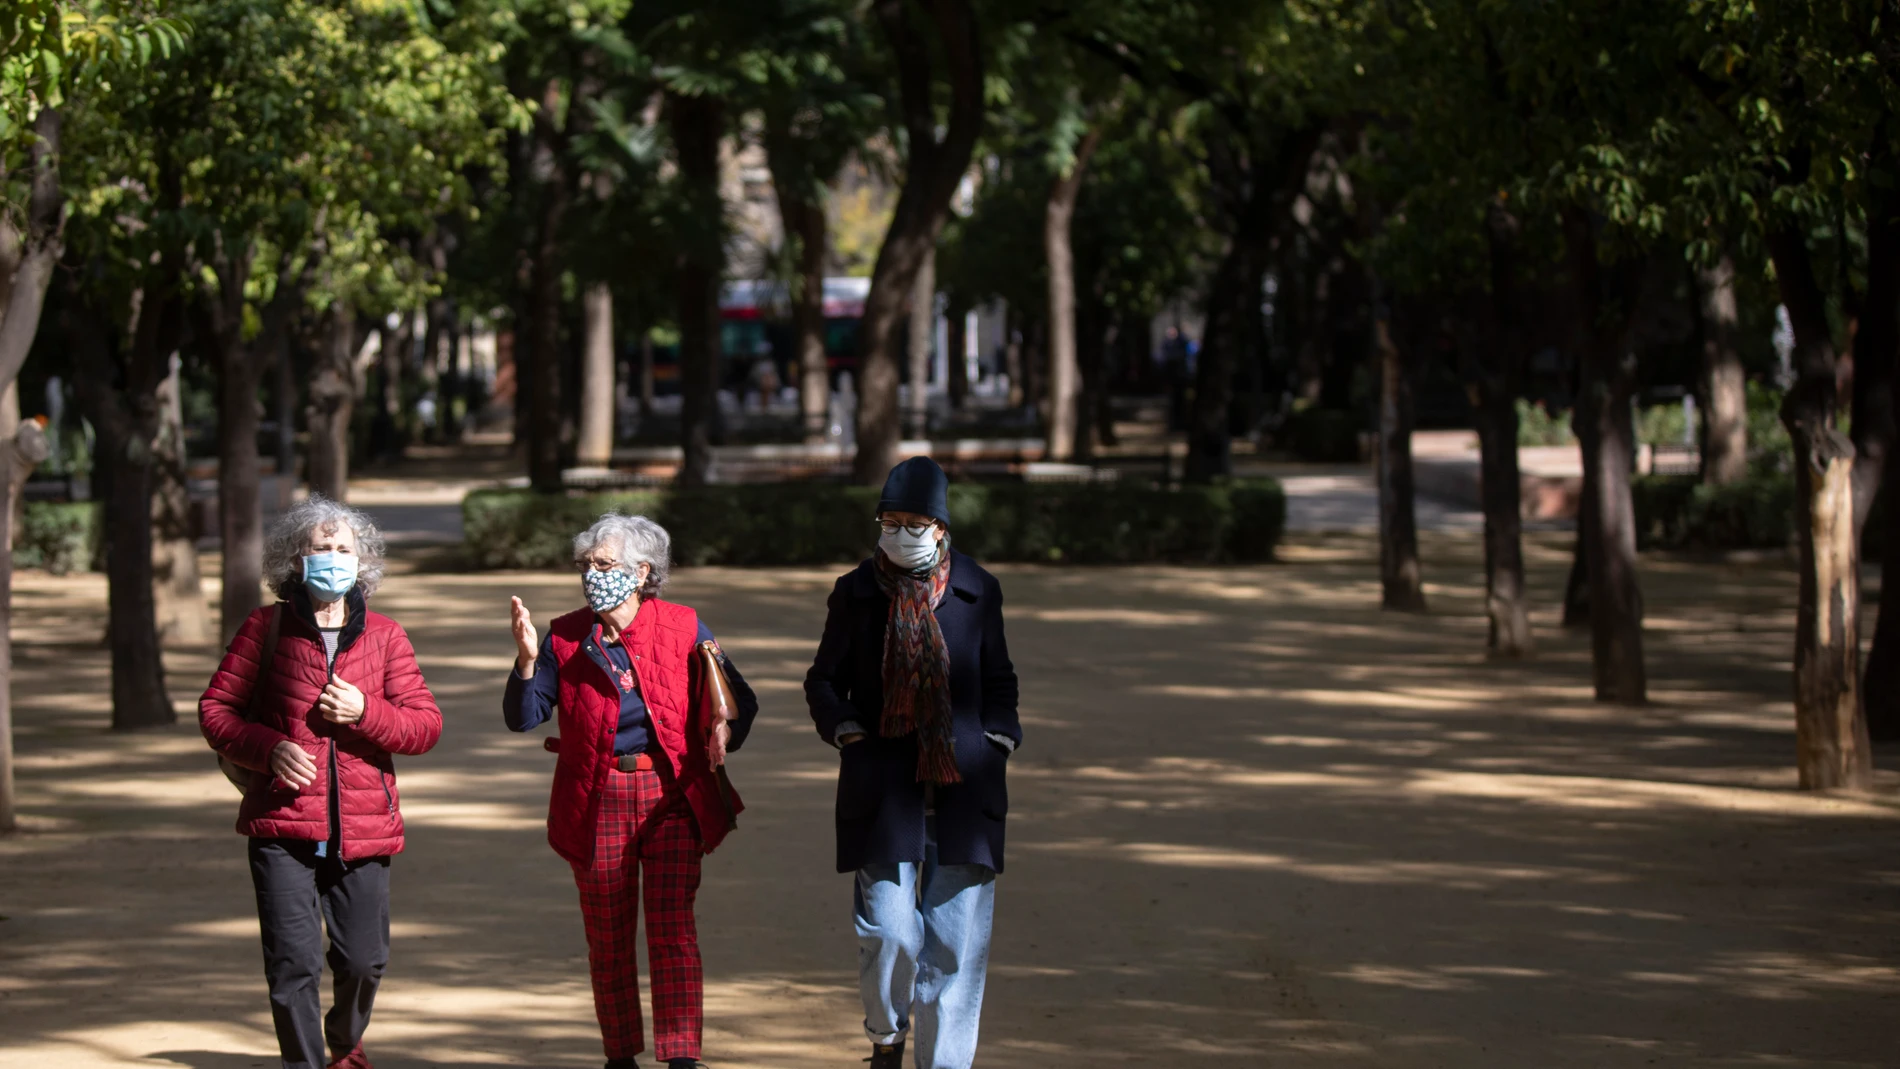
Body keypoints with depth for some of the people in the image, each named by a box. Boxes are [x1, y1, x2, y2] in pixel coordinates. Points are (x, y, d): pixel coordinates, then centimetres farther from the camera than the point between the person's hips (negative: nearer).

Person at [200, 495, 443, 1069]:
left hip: (362, 825, 2)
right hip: (283, 826, -2)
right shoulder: (265, 629, 3)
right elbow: (215, 708, 5)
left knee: (363, 958, 9)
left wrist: (366, 712, -14)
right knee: (293, 960, -8)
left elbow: (426, 725, 4)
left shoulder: (384, 636, 7)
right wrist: (269, 748, -12)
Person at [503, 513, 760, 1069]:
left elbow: (739, 698, 7)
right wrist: (527, 660, -18)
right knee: (608, 937, 9)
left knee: (673, 929, -8)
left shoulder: (682, 628, 0)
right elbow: (523, 717, -3)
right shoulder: (566, 637, 2)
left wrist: (724, 730, -14)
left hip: (671, 794, -1)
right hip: (596, 799, 2)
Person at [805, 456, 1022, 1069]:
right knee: (889, 931, -9)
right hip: (882, 785, -1)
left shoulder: (977, 591, 8)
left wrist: (1000, 733, 5)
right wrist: (843, 726, -2)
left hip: (962, 785, 1)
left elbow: (998, 679, 20)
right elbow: (824, 679, 15)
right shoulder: (856, 592, 5)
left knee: (956, 940, -2)